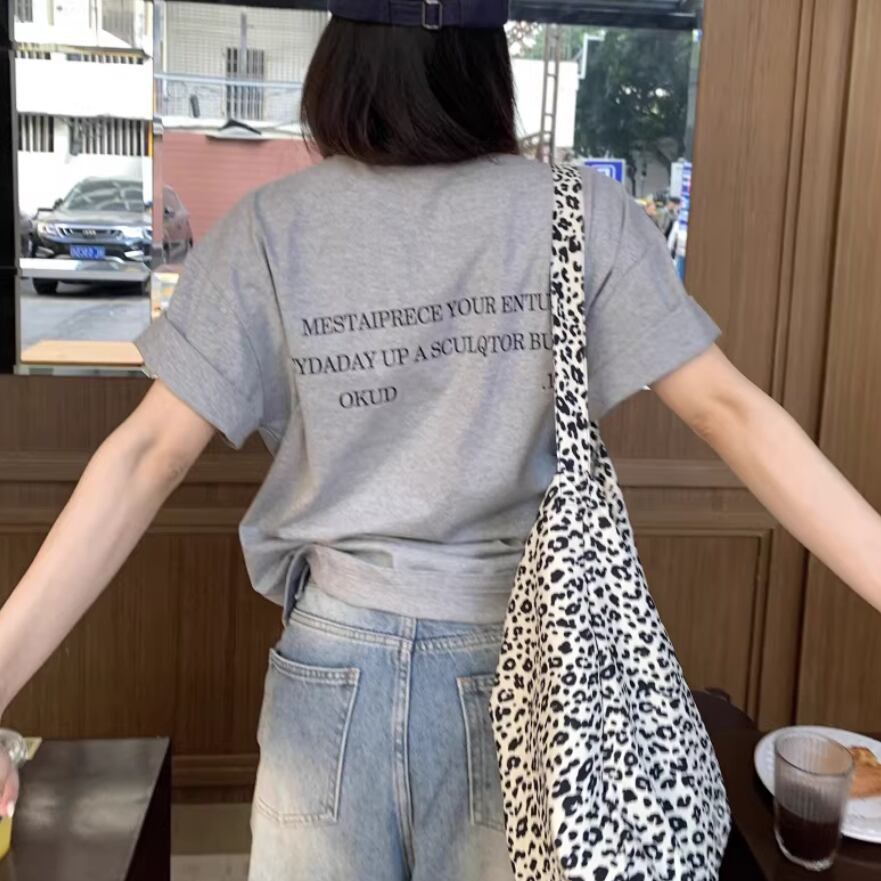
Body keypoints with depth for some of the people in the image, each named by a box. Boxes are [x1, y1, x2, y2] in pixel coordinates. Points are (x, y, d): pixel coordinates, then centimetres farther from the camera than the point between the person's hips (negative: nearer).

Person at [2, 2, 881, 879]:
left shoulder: (271, 228, -6)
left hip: (333, 667, 1)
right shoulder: (582, 216, -7)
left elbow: (149, 453, -10)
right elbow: (727, 410, -10)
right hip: (518, 671, 0)